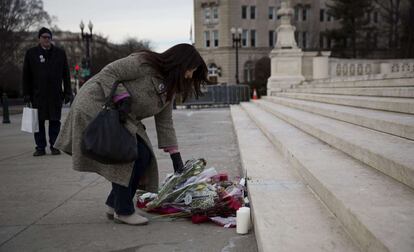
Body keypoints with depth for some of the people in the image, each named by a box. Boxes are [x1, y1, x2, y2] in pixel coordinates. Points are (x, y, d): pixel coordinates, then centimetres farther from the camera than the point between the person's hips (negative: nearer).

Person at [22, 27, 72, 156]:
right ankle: (40, 147, 11)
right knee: (39, 121, 3)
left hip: (55, 94, 0)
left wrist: (67, 92, 3)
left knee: (55, 121, 3)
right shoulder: (31, 53, 7)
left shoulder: (60, 53, 9)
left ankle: (54, 146, 11)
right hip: (38, 94, 0)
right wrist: (26, 94, -1)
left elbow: (66, 74, 9)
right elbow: (26, 75, 6)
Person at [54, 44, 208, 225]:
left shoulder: (169, 89, 6)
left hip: (124, 119, 9)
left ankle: (113, 205, 13)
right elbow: (107, 73, -18)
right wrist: (122, 98, -30)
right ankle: (123, 211, -4)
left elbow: (164, 123, 7)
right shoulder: (144, 63, -19)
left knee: (143, 156, 0)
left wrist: (175, 156, 2)